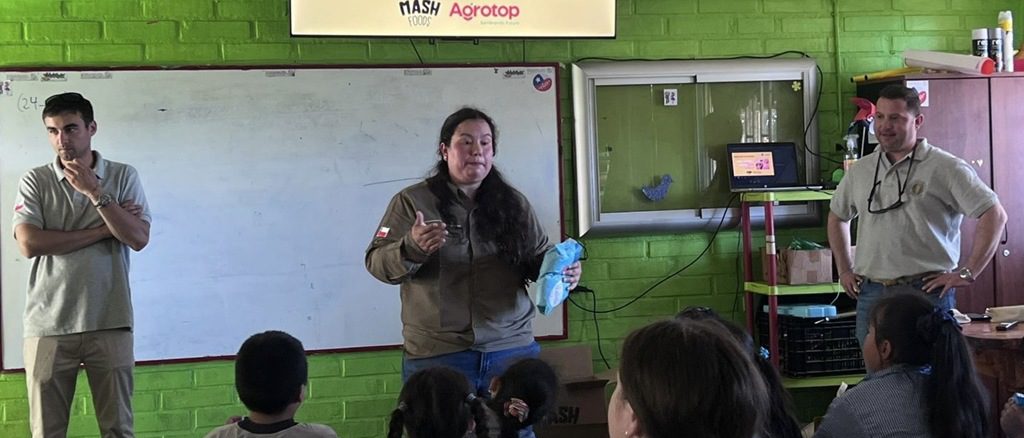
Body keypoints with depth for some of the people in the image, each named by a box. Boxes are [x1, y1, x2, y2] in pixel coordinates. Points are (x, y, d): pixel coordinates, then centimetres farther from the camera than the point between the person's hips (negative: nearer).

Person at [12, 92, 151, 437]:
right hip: (49, 325, 0)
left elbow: (138, 239, -7)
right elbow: (29, 244, -12)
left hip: (110, 324, 0)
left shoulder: (124, 177, 3)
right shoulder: (35, 182, 2)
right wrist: (104, 229, -10)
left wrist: (95, 192, -14)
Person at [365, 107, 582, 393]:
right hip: (436, 356, -3)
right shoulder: (412, 202, 1)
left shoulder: (514, 204, 11)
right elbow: (376, 263, -4)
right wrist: (412, 248, -24)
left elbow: (540, 259, 15)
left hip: (512, 349, 3)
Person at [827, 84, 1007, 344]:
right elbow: (837, 217, 28)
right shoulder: (860, 171, 12)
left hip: (926, 292, -5)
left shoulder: (945, 168, -4)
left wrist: (967, 273, -12)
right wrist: (845, 270, 19)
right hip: (871, 294, 5)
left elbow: (995, 215, -9)